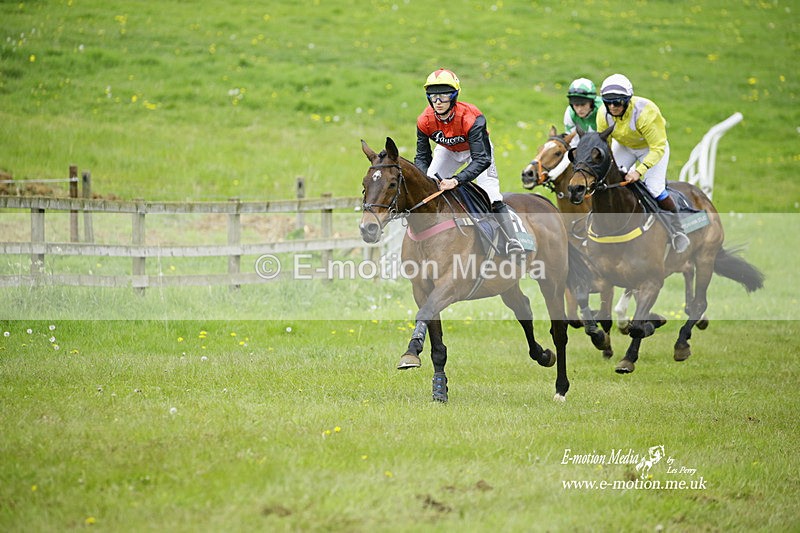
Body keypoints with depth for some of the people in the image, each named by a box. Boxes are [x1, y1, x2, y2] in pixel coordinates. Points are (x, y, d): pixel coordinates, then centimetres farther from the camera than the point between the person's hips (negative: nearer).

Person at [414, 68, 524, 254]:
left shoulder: (471, 118, -40)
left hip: (478, 149, -4)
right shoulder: (425, 121, -27)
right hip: (447, 150, 4)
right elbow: (422, 157, -18)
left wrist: (456, 180, -57)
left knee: (490, 192, -19)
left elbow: (481, 159, -44)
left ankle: (513, 243, -19)